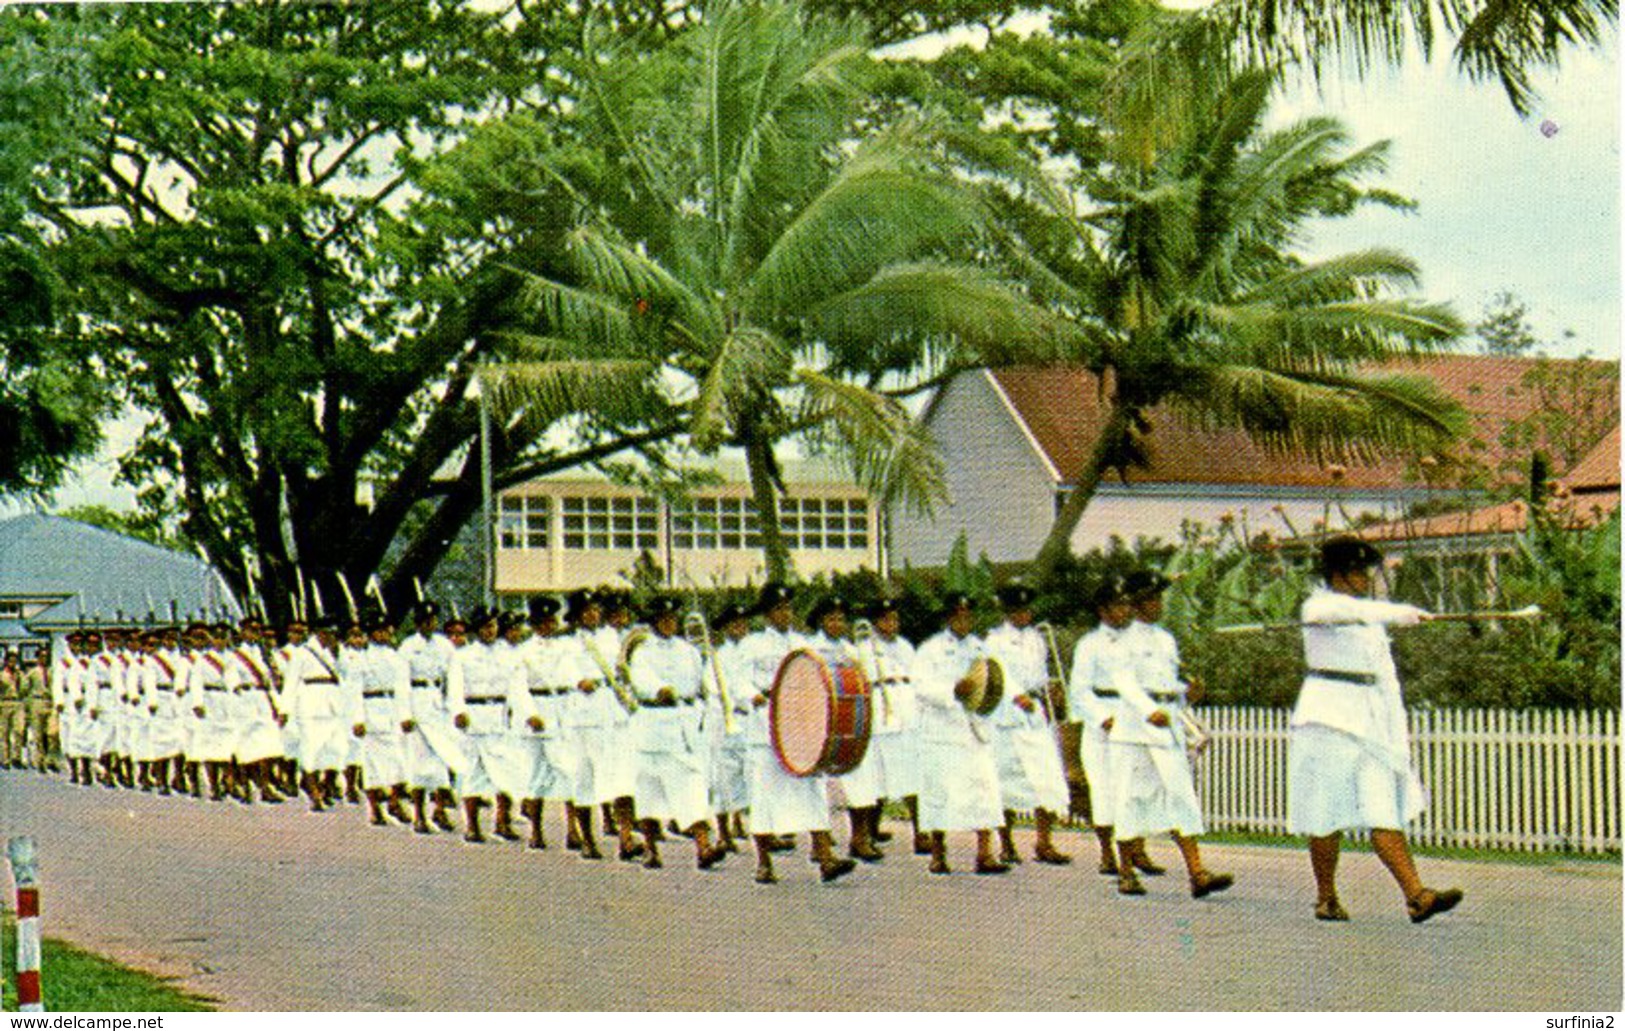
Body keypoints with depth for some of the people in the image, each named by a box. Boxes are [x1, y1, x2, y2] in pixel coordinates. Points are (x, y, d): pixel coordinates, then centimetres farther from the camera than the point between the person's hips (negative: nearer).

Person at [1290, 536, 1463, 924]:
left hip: (1371, 719, 6)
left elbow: (1385, 673, 19)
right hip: (1328, 717, -6)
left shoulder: (1372, 621, 19)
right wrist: (1401, 613, -40)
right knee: (1327, 816, -1)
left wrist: (1399, 728, 12)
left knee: (1385, 812, -3)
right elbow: (1349, 611, -28)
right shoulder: (1319, 607, -5)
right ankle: (1326, 899, 11)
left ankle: (1417, 896, -13)